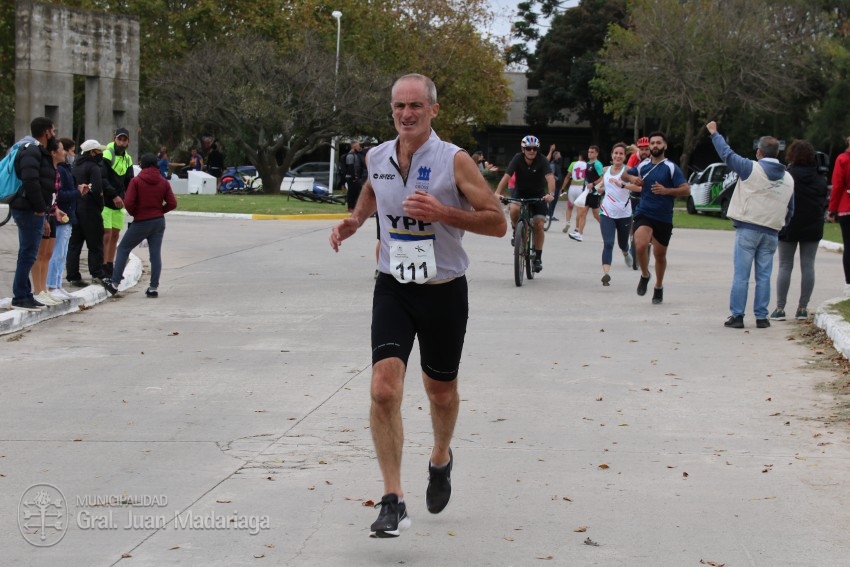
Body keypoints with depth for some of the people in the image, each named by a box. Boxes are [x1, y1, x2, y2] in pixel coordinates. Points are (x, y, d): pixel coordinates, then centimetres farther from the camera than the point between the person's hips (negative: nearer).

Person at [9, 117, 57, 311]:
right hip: (29, 210, -11)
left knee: (28, 255, 13)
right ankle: (20, 298, -6)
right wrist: (40, 209, -20)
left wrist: (44, 217, 26)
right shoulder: (31, 151, -12)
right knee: (28, 254, -9)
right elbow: (30, 181, -25)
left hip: (33, 210, 11)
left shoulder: (40, 152, 21)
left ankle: (24, 295, 19)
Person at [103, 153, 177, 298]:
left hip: (141, 222, -4)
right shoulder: (164, 182, 1)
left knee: (123, 249, 8)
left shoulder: (136, 181, -11)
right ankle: (154, 287, 3)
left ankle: (114, 283, 5)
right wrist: (159, 211, 12)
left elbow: (128, 203, -16)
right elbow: (172, 203, -1)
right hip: (159, 221, 4)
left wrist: (134, 213, 3)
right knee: (156, 253, 5)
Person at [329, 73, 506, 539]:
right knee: (384, 387, -16)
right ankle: (393, 501, -13)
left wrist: (441, 212, -25)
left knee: (440, 391, 15)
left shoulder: (455, 161, -13)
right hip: (393, 287, 2)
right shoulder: (376, 158, 1)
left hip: (444, 291, -2)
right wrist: (352, 221, 6)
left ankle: (441, 459, 47)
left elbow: (497, 222, -13)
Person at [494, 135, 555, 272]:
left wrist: (551, 194, -52)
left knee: (539, 225, -10)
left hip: (538, 195, 0)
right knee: (514, 209, -32)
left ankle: (538, 257, 7)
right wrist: (497, 193, -43)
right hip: (520, 193, 0)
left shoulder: (542, 161, -20)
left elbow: (550, 177, -33)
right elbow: (506, 176, -28)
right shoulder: (518, 159, -18)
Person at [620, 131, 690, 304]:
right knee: (640, 246, -24)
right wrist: (632, 178, -1)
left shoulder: (671, 168, -4)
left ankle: (659, 287, 33)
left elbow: (686, 189, -10)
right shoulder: (643, 166, 7)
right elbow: (624, 176, 23)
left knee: (660, 254, 10)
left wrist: (666, 190, -25)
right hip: (643, 214, 1)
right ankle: (644, 275, 3)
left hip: (664, 218, -1)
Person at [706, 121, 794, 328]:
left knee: (741, 275, -2)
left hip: (748, 229, -4)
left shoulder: (752, 168, -8)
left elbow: (727, 154, 0)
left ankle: (737, 315, -2)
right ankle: (761, 317, 8)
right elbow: (790, 209, 14)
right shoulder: (788, 178, 9)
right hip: (771, 233, 4)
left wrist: (714, 133, 14)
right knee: (764, 276, 8)